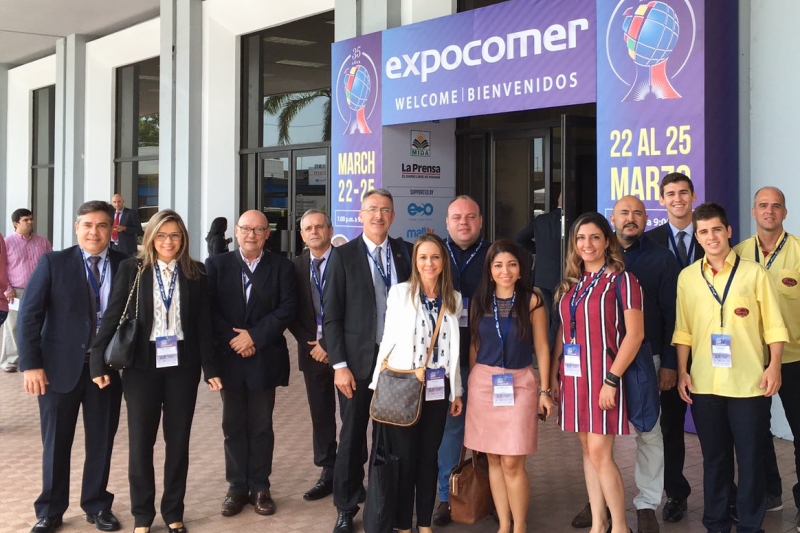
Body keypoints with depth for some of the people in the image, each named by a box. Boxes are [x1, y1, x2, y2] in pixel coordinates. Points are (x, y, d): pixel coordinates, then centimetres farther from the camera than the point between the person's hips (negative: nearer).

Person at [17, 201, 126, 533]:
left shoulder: (126, 266, 0)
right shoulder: (53, 263, -2)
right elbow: (30, 314, -5)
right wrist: (30, 364, -11)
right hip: (61, 366, -1)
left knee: (102, 441, 11)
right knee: (56, 442, 10)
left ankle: (97, 506, 27)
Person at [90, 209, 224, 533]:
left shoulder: (196, 273, 2)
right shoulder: (131, 269, -2)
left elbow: (204, 323, 2)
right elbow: (112, 316, -4)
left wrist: (211, 367, -1)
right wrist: (99, 362, -9)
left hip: (183, 365, 1)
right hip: (141, 365, -1)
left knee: (178, 440, 9)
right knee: (140, 442, 5)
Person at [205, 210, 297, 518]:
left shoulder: (281, 266, 2)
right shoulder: (216, 264, 4)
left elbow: (287, 308, -7)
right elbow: (209, 308, -3)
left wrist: (254, 336, -15)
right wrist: (233, 339, -13)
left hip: (264, 358, -1)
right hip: (229, 357, 1)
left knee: (261, 426, 7)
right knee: (233, 426, 8)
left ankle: (260, 487, 17)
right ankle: (237, 487, 17)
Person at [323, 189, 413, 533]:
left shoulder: (404, 252, 5)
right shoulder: (343, 256, -4)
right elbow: (332, 316, -5)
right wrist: (340, 365, -10)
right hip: (358, 360, -2)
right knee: (353, 436, 6)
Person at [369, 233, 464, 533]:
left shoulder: (454, 299, 6)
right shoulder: (400, 293, -4)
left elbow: (453, 349, 12)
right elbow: (389, 339, -3)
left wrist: (457, 391, 13)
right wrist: (380, 385, -5)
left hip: (438, 390, 3)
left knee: (429, 457, 10)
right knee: (404, 458, 2)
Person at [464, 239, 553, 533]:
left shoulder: (532, 300, -4)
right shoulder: (479, 300, 5)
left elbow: (542, 348, -1)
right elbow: (474, 345, 10)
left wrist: (544, 391, -3)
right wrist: (471, 385, 10)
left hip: (520, 383, -3)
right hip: (484, 383, 3)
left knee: (512, 462, -5)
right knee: (493, 459, 7)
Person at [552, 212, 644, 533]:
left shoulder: (621, 280, -7)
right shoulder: (570, 284, 11)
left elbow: (635, 334, -13)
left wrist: (612, 379, -18)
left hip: (602, 375, -6)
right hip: (572, 376, 6)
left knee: (599, 451, -8)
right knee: (587, 449, 10)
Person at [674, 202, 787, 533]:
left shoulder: (753, 273, 0)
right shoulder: (687, 277, 6)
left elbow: (773, 324, 0)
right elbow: (683, 330, 8)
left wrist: (774, 365, -9)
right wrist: (682, 372, 3)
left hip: (749, 383, -2)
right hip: (703, 384, 2)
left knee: (750, 457, 4)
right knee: (714, 457, 12)